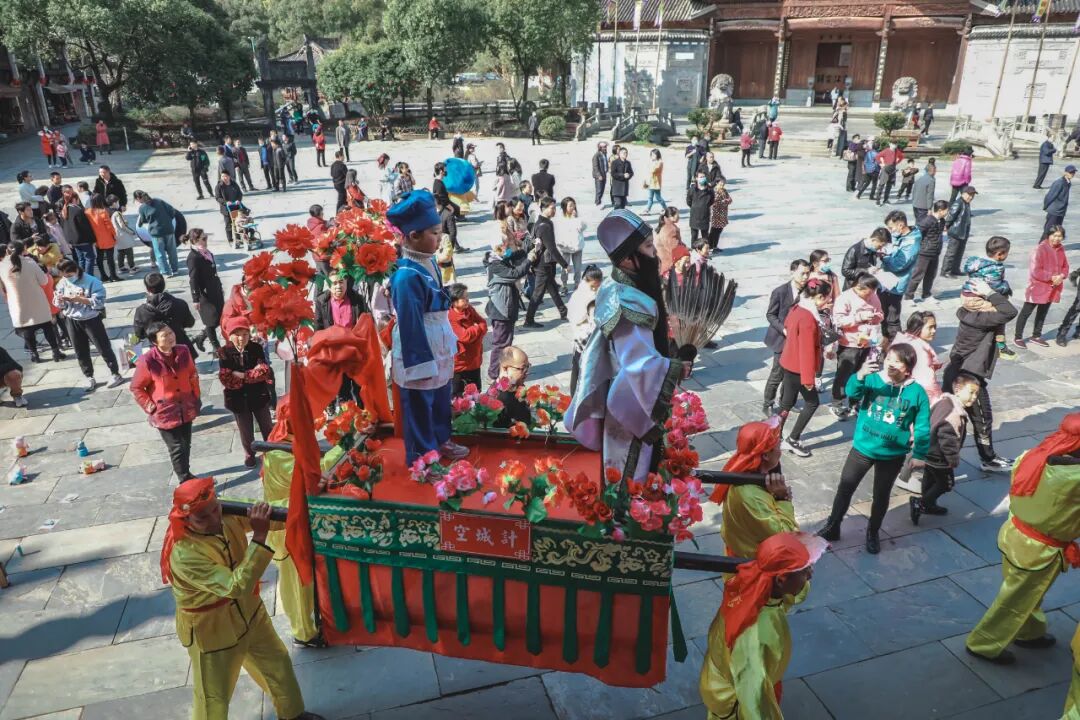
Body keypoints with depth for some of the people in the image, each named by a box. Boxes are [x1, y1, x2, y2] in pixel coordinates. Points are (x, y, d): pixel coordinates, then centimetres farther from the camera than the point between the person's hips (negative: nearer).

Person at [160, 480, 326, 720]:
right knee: (214, 698, 13)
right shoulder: (184, 554, -36)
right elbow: (236, 587, -40)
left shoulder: (227, 514, -18)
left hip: (248, 611, 7)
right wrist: (260, 536, -46)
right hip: (211, 630, -7)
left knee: (277, 661, 23)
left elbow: (267, 517, -6)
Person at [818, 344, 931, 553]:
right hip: (862, 448, 1)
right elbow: (851, 393, -29)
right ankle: (832, 527, 27)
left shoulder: (917, 392, -10)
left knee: (881, 495, 15)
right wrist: (860, 375, -48)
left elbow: (922, 427, -3)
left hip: (892, 454, 0)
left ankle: (873, 533, 37)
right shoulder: (873, 379, -11)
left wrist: (919, 454, -1)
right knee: (845, 487, 9)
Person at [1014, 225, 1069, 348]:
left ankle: (1036, 336, 32)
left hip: (1052, 288, 7)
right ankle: (1018, 337, 12)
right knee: (1026, 312, 3)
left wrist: (1061, 276, -9)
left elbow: (1065, 266, 12)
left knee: (1042, 312, 19)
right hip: (1037, 288, -7)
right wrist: (1051, 278, -20)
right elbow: (1035, 271, -22)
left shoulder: (1060, 249, 4)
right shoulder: (1040, 249, -18)